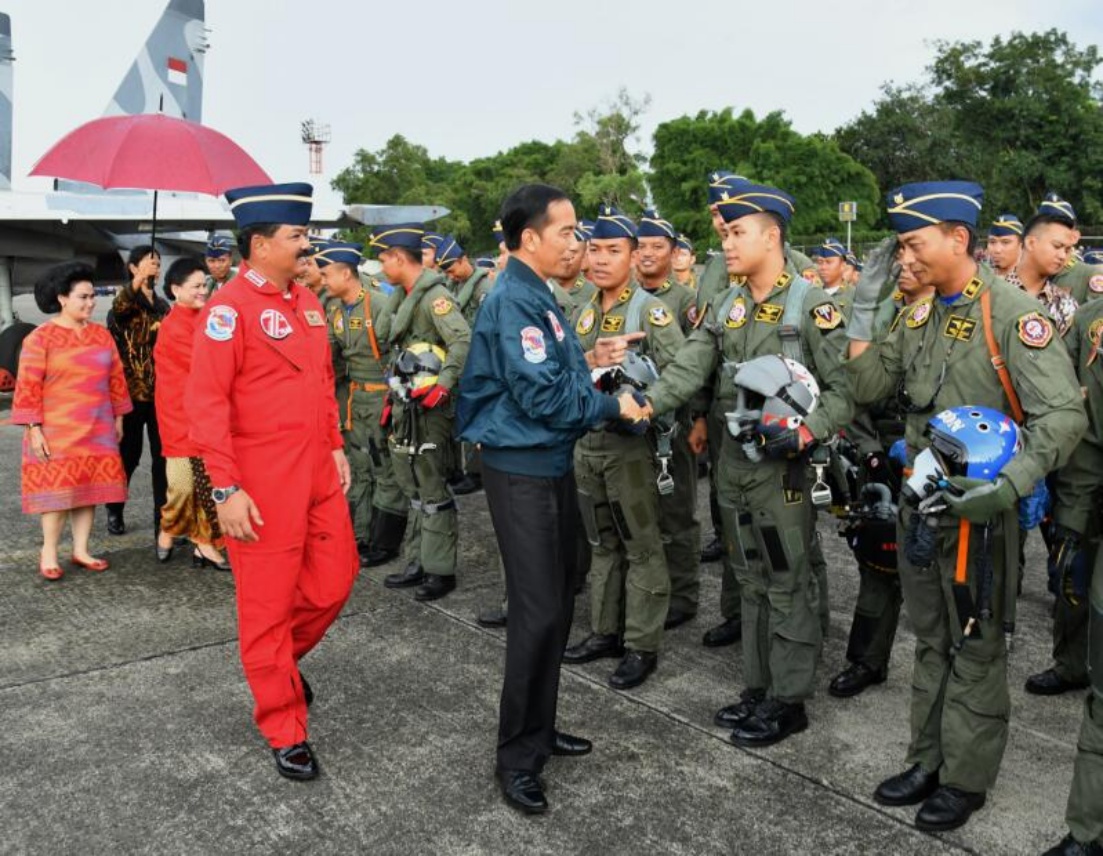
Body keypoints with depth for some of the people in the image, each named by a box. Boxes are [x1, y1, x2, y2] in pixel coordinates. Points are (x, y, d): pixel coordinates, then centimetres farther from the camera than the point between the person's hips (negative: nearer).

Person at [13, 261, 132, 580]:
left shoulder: (102, 334, 7)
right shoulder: (40, 338, -7)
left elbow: (116, 378, 12)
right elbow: (28, 386, -9)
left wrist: (118, 417, 11)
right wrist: (34, 428, -13)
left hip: (97, 430, 5)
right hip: (57, 431, -4)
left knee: (90, 486, 7)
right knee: (58, 488, -2)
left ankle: (81, 550, 17)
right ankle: (49, 553, 10)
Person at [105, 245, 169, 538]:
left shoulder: (163, 306, 13)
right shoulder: (125, 301, -3)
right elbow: (120, 308, -29)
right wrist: (139, 279, -46)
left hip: (161, 391, 4)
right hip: (132, 390, -4)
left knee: (163, 455, 2)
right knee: (129, 453, 7)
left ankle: (163, 517, 8)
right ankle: (114, 509, 27)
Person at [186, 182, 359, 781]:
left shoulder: (307, 301, 10)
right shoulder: (228, 309, -14)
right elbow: (206, 404, -17)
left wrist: (335, 447, 14)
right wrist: (225, 489, -20)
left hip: (318, 478, 8)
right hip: (263, 489, -7)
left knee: (336, 578, 14)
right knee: (268, 606, 5)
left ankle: (281, 659, 41)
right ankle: (285, 732, 20)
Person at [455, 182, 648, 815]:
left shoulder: (536, 296, 13)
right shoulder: (513, 301, -18)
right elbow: (542, 396, -23)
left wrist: (587, 361, 3)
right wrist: (615, 406, -12)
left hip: (551, 464, 10)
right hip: (523, 471, -10)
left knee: (558, 602, 16)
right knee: (537, 611, -4)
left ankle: (541, 728, 31)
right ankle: (519, 756, 11)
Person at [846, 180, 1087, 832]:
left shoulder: (1015, 314, -16)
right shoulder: (918, 316, 6)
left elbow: (1064, 415, -22)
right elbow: (867, 386, 9)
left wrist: (1010, 483, -35)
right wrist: (863, 310, -2)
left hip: (980, 509, -6)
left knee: (976, 651, 9)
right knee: (932, 642, 18)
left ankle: (966, 779, 25)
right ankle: (930, 761, 33)